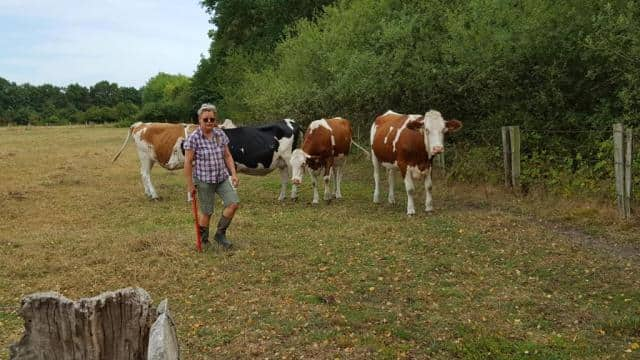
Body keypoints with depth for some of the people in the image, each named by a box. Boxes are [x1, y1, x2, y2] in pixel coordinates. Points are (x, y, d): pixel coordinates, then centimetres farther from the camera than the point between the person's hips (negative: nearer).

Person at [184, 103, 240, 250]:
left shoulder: (221, 134, 2)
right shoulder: (193, 138, -13)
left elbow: (227, 156, 9)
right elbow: (188, 162, -10)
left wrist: (233, 174, 0)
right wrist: (190, 184, -9)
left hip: (223, 177, 5)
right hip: (204, 180, -4)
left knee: (234, 203, -9)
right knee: (206, 212, 5)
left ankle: (220, 234, 11)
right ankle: (203, 241, 28)